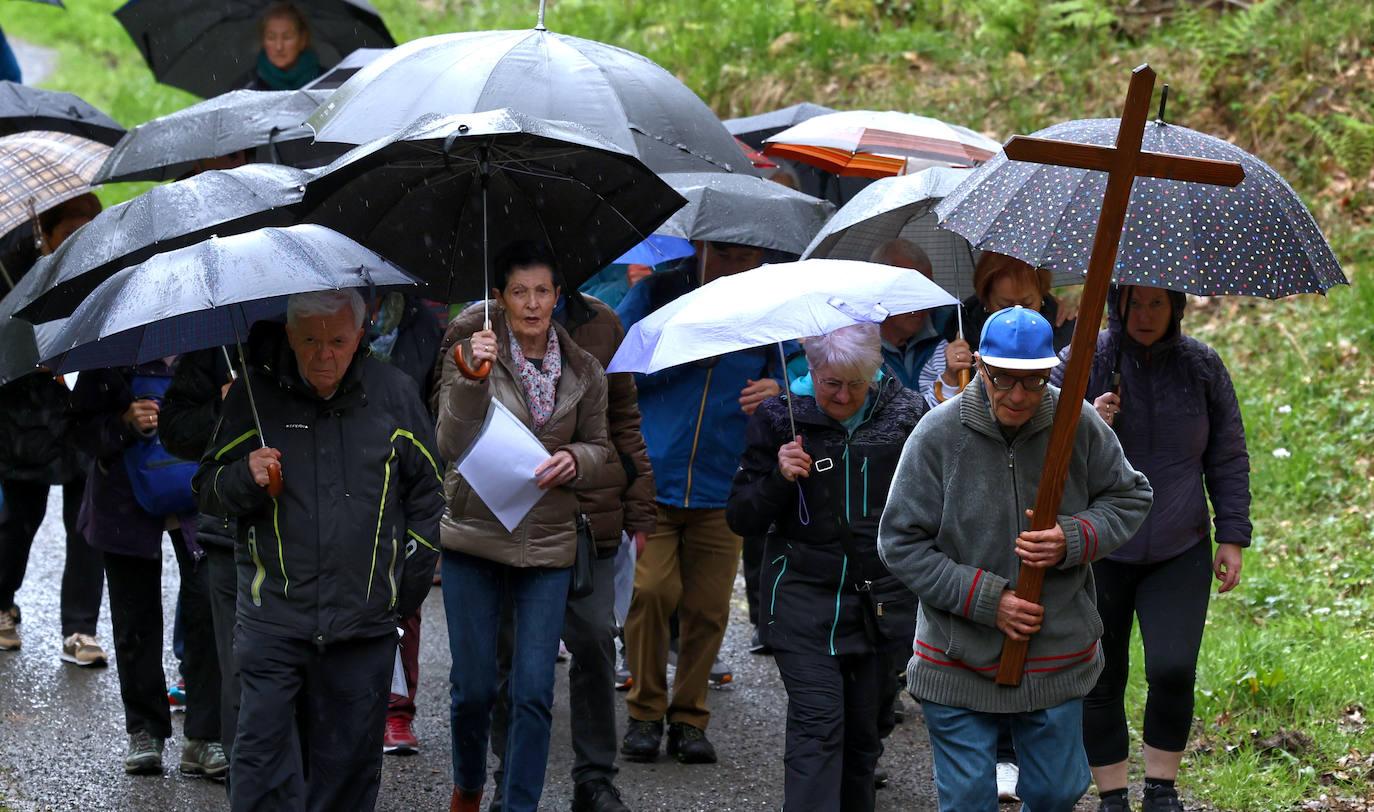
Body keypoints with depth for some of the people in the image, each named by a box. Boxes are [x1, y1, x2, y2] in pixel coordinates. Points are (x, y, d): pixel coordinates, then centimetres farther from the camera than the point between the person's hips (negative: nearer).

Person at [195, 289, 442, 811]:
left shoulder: (393, 393, 6)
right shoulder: (255, 393, 2)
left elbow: (427, 492, 16)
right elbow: (208, 492, 8)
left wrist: (410, 581, 12)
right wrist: (245, 478, -14)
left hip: (364, 619, 1)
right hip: (273, 616, -1)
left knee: (349, 759, 6)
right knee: (262, 754, -8)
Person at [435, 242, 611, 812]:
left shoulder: (584, 372, 4)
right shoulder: (470, 352, -4)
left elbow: (599, 447, 14)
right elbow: (452, 445, -13)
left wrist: (573, 461, -9)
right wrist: (473, 378, -28)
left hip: (547, 544, 1)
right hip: (473, 535, -1)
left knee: (534, 694, -5)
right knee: (473, 687, 5)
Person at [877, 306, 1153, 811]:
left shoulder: (1077, 424, -6)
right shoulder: (938, 435, -12)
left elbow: (1130, 498, 7)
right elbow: (900, 544, -9)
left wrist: (1073, 540, -14)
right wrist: (987, 600, -16)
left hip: (1057, 662, 2)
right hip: (959, 663, -2)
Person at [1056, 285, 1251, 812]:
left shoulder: (1202, 366, 2)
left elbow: (1228, 458, 10)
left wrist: (1233, 536, 5)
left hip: (1180, 552, 1)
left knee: (1173, 670, -12)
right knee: (1101, 679, 2)